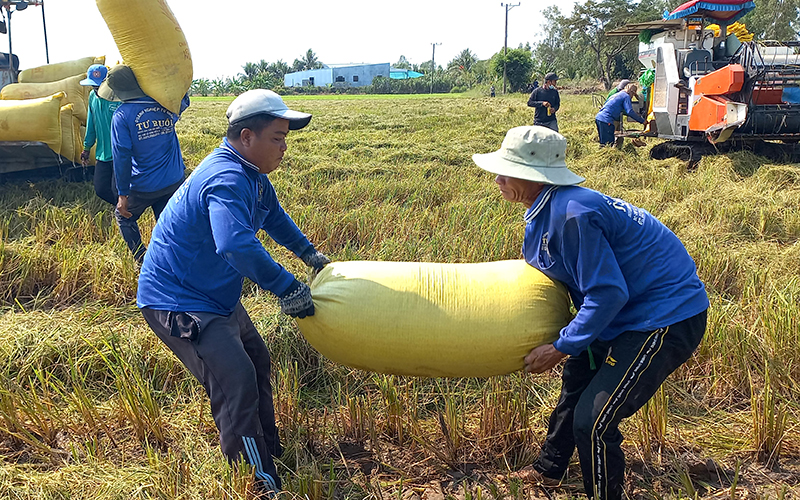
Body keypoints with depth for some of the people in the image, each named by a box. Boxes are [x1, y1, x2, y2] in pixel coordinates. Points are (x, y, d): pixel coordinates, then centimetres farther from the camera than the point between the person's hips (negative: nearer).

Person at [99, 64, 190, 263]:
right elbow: (184, 101, 25)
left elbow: (122, 157, -16)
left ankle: (143, 262, 18)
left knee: (124, 217, 20)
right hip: (174, 181, 4)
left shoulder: (122, 116, -15)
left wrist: (122, 194, -10)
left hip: (145, 186, -4)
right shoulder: (165, 104, -1)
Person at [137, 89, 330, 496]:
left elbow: (273, 216, 25)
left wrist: (309, 253, 21)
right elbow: (236, 245, -46)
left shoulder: (251, 175, 6)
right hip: (176, 302, -11)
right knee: (236, 382, -19)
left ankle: (269, 448, 37)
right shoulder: (227, 180, -29)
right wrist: (286, 288, -38)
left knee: (255, 360, 21)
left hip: (214, 295, 11)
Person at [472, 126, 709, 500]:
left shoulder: (571, 214, -28)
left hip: (667, 318, -11)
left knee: (593, 420, -12)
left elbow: (607, 293, -26)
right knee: (577, 378, 24)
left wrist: (560, 348, -20)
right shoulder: (546, 210, 3)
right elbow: (541, 272, 18)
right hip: (628, 310, 11)